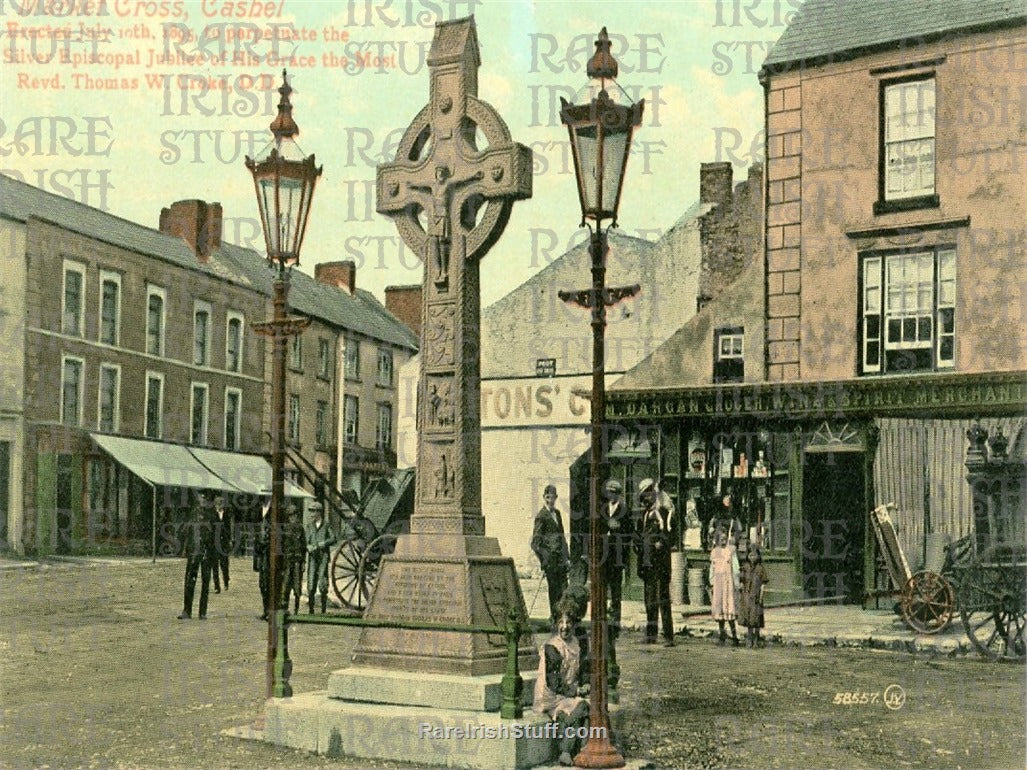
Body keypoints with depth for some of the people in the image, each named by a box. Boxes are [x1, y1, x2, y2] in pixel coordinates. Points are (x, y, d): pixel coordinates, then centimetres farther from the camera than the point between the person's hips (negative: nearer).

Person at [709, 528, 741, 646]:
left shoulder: (731, 549, 0)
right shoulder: (714, 551, 12)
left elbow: (735, 567, 0)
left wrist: (736, 582, -4)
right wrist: (711, 582, 12)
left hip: (728, 580, -4)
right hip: (717, 581, 4)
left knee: (729, 606, -9)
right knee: (718, 606, 4)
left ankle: (734, 635, -4)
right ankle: (722, 635, 13)